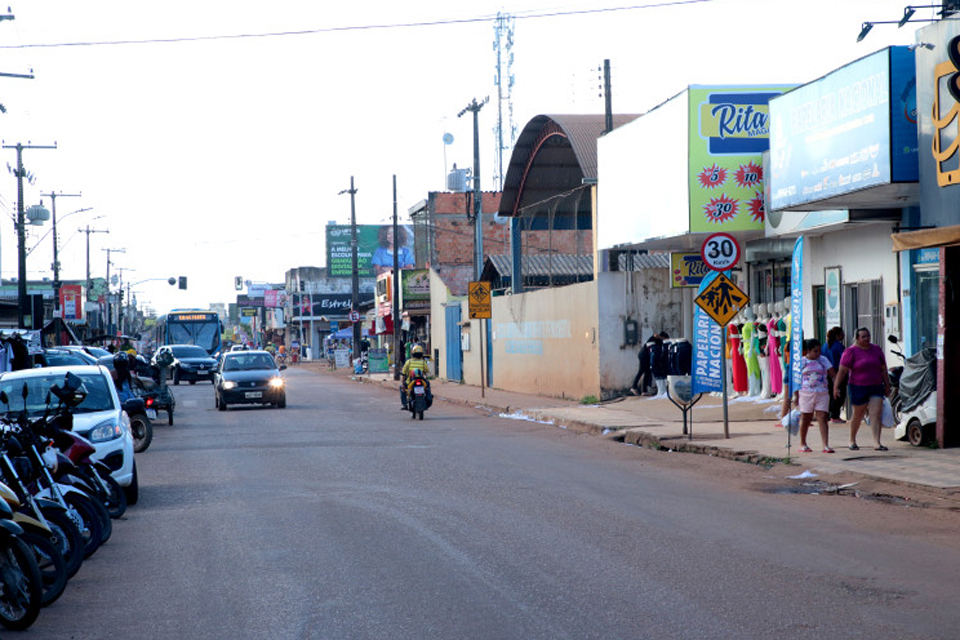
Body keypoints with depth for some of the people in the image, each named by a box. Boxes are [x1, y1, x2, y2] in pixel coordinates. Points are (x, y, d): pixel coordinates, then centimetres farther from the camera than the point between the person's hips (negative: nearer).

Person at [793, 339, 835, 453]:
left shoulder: (823, 360, 7)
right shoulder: (801, 362, 3)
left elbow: (833, 374, 4)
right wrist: (796, 396, 3)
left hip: (822, 394, 1)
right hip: (806, 393, -1)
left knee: (822, 418, -8)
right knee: (805, 418, 8)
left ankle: (826, 445, -13)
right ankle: (803, 444, 24)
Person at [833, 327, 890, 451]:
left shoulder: (876, 350, 9)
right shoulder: (851, 351, -5)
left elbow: (883, 369, 16)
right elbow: (842, 371, -8)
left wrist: (887, 386, 16)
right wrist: (836, 387, -13)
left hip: (876, 387, 3)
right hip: (858, 388, -3)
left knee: (876, 415, -8)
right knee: (858, 415, 8)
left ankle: (876, 443, -11)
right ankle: (852, 440, 26)